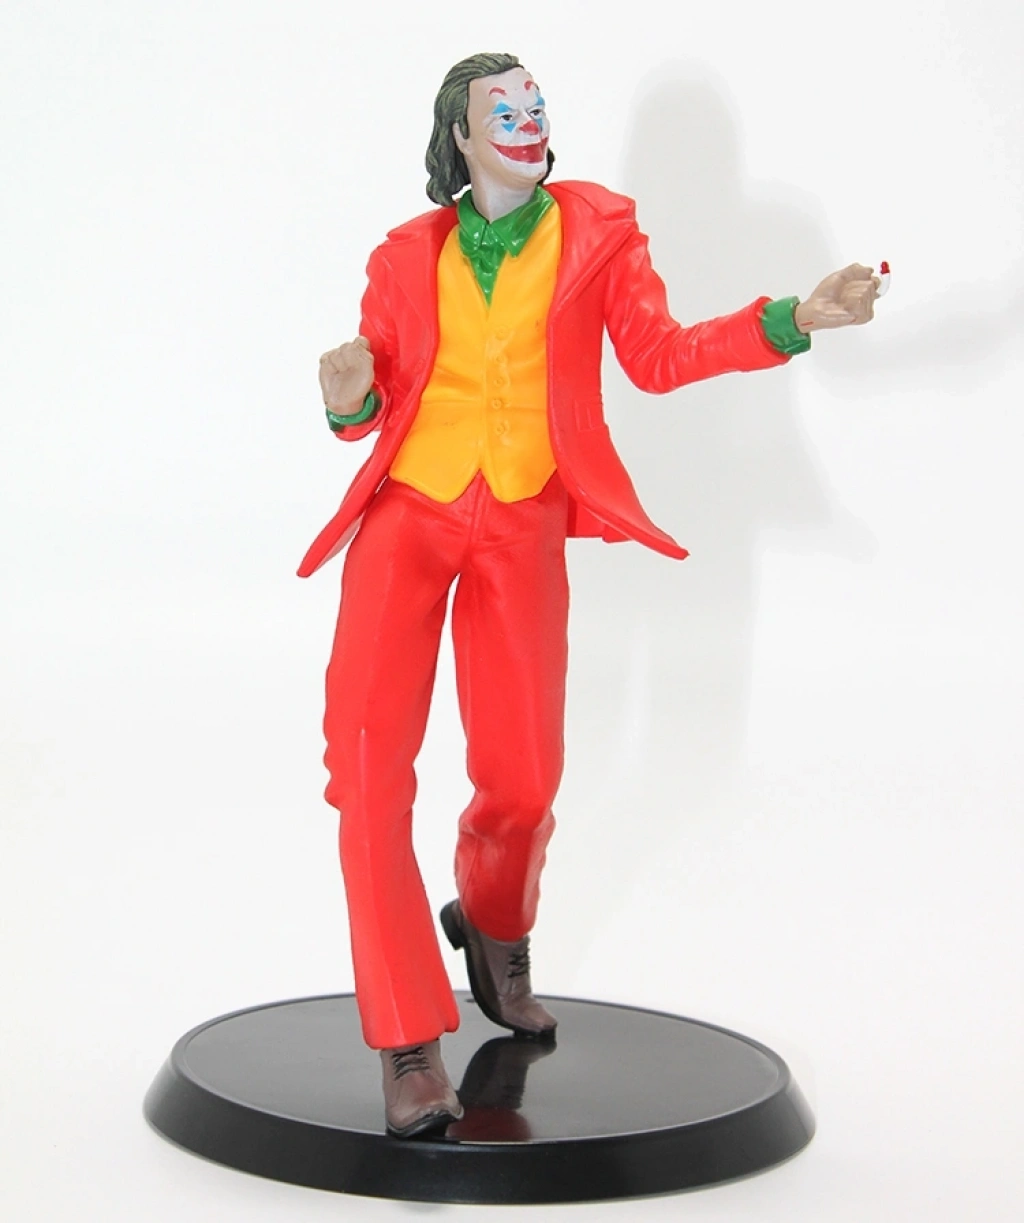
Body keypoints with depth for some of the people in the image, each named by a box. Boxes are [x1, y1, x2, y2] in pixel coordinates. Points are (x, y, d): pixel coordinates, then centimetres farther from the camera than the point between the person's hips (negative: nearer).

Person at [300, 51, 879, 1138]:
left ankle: (492, 927, 39)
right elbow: (367, 409, 10)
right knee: (368, 761, -15)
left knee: (522, 781, 3)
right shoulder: (408, 256, 8)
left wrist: (795, 319, -11)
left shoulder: (596, 228, 8)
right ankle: (409, 1041, -6)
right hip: (407, 513, 0)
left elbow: (656, 354, 1)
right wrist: (348, 392, -15)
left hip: (521, 527, 1)